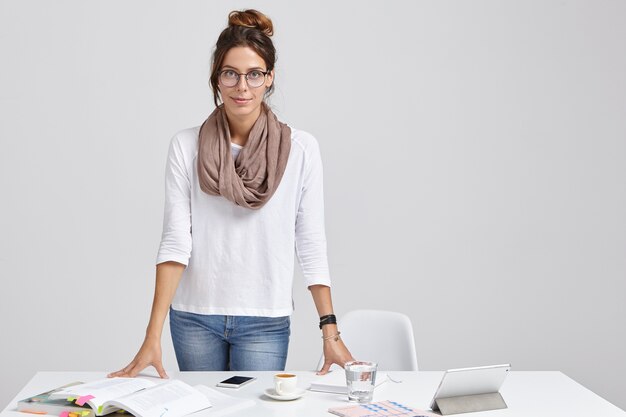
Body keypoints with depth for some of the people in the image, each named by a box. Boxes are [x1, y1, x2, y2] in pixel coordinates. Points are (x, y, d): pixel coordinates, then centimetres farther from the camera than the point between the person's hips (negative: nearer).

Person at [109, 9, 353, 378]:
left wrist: (330, 330, -7)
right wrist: (153, 336, -14)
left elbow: (312, 245, -3)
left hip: (265, 322, -1)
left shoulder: (300, 149, -5)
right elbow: (175, 241, -8)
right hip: (194, 318, 1)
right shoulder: (186, 147, -4)